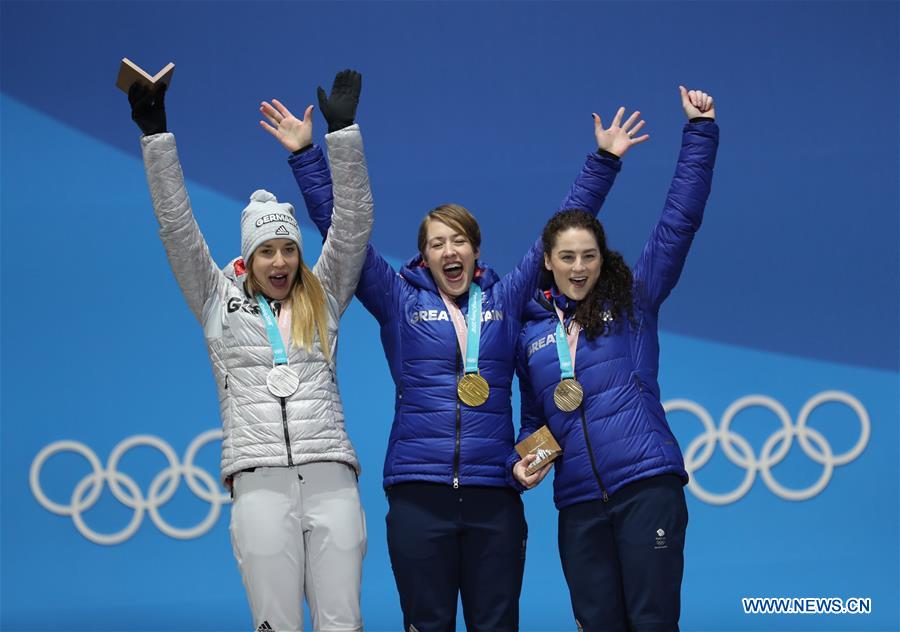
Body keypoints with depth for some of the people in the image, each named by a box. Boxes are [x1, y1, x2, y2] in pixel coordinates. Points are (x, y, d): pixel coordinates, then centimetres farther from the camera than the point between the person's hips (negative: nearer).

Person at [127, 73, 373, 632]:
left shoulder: (323, 298, 15)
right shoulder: (220, 300, 13)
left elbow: (354, 222, 8)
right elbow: (177, 226, 7)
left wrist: (343, 131, -1)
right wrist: (155, 132, 0)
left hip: (331, 472, 1)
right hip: (260, 477, -1)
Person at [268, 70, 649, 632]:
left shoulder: (504, 301, 11)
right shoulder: (400, 303, 8)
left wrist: (604, 162, 15)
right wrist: (308, 155, 2)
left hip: (493, 496, 1)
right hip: (419, 494, -1)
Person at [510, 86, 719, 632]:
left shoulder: (632, 304, 8)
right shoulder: (531, 335, 16)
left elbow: (679, 221, 2)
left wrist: (700, 131, -2)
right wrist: (522, 461, 3)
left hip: (647, 484, -3)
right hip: (579, 503, 3)